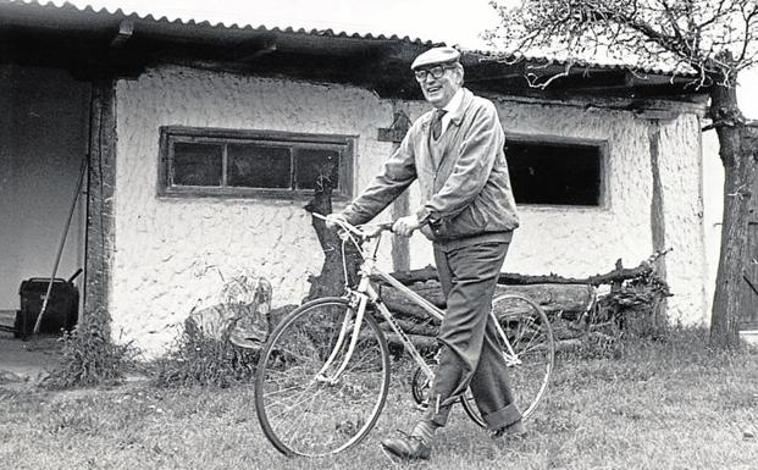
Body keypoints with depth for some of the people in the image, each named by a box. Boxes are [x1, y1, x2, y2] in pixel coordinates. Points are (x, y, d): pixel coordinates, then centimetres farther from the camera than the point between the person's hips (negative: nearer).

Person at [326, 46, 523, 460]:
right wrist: (349, 214, 6)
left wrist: (421, 216, -25)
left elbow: (469, 177, -20)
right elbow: (392, 177, 14)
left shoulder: (481, 113, -9)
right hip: (444, 240, 8)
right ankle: (505, 419, 23)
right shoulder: (422, 128, 14)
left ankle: (425, 434, -13)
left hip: (481, 236, -8)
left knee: (458, 337, -10)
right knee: (478, 331, 12)